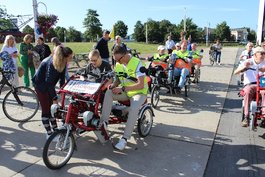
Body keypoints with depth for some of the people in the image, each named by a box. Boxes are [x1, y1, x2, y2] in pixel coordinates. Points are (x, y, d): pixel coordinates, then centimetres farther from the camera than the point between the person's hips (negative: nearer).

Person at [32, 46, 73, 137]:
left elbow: (62, 78, -3)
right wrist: (55, 98, -29)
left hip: (49, 84, 7)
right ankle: (49, 133, 7)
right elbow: (49, 82, -32)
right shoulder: (52, 63, -34)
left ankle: (55, 129, 21)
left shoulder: (63, 62, -12)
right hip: (41, 84, -7)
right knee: (46, 109, -2)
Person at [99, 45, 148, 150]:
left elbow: (141, 85, -25)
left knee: (134, 109, -35)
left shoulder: (137, 63, -18)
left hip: (139, 92, -5)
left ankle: (125, 138, -26)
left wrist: (122, 88, -29)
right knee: (108, 93, -22)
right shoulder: (118, 64, 2)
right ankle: (103, 122, -24)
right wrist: (113, 85, -9)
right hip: (124, 92, 6)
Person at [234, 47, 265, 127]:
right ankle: (246, 117, -32)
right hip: (249, 84, -2)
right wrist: (244, 67, -23)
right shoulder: (248, 62, 4)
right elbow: (235, 72, -4)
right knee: (248, 91, -36)